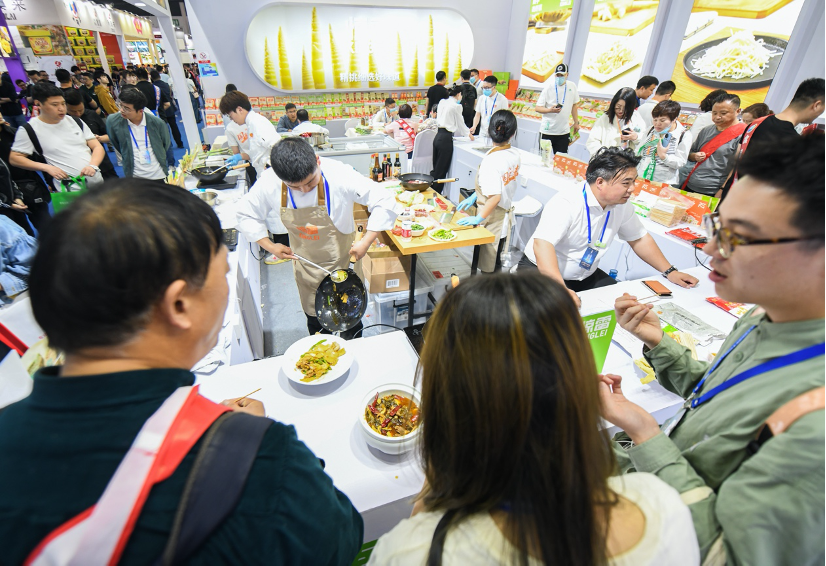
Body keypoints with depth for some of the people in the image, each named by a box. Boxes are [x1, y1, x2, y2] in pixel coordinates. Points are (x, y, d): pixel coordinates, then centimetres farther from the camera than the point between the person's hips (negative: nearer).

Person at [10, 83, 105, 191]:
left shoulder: (75, 121, 14)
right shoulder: (29, 130, 4)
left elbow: (98, 147, 9)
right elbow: (14, 158, 7)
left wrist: (93, 166, -11)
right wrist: (47, 167, -8)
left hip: (99, 182, 4)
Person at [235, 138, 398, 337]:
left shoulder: (340, 176, -29)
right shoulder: (269, 183, -18)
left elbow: (384, 201, -24)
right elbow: (246, 214, 0)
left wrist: (366, 242, -28)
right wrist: (270, 246, -11)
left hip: (343, 263, -3)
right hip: (305, 267, 3)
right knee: (314, 321, 22)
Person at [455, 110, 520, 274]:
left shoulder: (491, 160, -25)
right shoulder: (515, 154, -1)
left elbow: (495, 196, -29)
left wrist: (479, 218, -20)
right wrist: (475, 196, 11)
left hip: (493, 218, -8)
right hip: (507, 214, 8)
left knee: (488, 268, 6)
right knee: (495, 262, 22)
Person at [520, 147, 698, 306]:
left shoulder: (622, 206, -1)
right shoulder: (566, 203, -26)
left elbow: (639, 238, 14)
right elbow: (542, 244, -37)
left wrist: (669, 272, 11)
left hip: (586, 276, 7)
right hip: (541, 269, -7)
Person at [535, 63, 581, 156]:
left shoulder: (572, 86, 5)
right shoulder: (548, 88, -4)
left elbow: (574, 105, 15)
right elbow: (538, 108, -5)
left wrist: (576, 122, 15)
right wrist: (550, 110, -23)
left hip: (564, 131, 2)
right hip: (547, 131, -2)